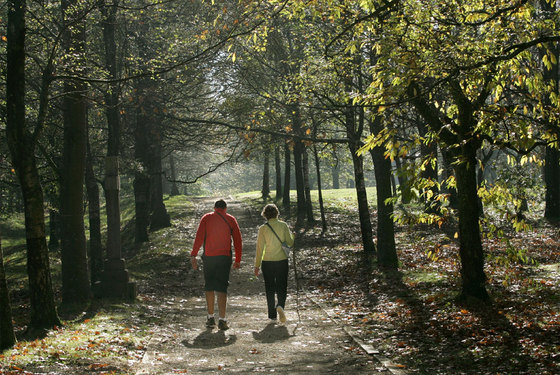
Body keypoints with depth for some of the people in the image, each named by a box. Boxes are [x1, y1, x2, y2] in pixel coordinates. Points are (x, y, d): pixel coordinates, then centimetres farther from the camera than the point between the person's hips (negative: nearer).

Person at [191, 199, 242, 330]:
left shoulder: (206, 218, 5)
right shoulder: (231, 220, 7)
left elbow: (199, 238, -5)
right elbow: (238, 241, 5)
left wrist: (193, 256, -7)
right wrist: (238, 260, 10)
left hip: (209, 257, 0)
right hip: (224, 257, 0)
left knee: (209, 287, 14)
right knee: (222, 288, -1)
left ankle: (210, 318, 18)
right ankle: (222, 320, -9)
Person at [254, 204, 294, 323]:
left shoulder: (263, 228, -5)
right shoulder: (283, 225, -3)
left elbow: (260, 248, -4)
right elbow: (290, 242, -1)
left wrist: (257, 265, 2)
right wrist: (292, 235, 21)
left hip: (267, 262, 0)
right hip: (282, 260, 0)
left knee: (269, 288, 10)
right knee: (281, 287, 8)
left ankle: (272, 315, 13)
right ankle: (280, 305, -20)